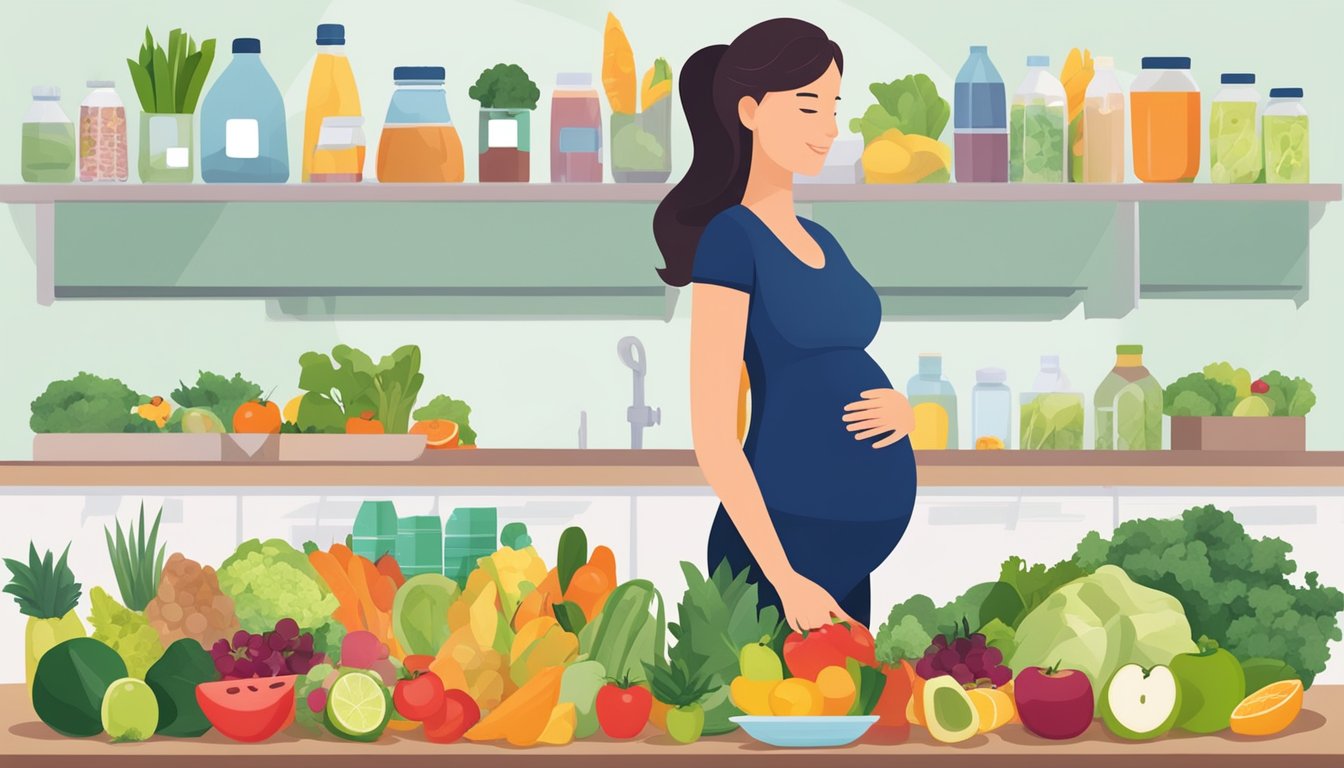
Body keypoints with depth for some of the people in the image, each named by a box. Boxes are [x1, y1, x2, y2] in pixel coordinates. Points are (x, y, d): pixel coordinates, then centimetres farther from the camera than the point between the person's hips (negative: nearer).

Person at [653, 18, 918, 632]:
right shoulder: (731, 237, -9)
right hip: (786, 536, -8)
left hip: (849, 537, 8)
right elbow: (712, 435, -15)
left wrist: (900, 411, -1)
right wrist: (786, 581, -19)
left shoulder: (819, 243, 16)